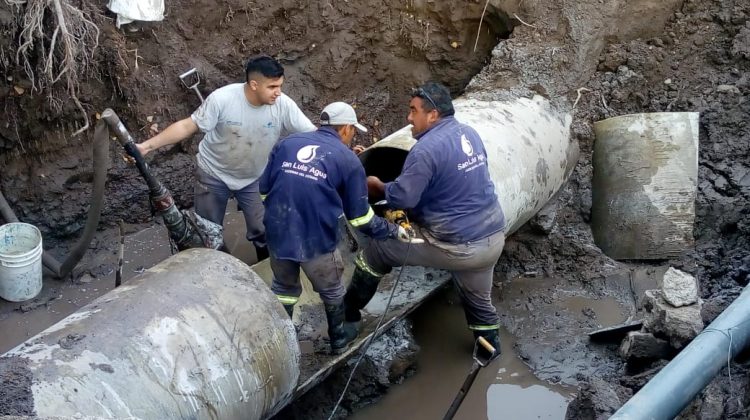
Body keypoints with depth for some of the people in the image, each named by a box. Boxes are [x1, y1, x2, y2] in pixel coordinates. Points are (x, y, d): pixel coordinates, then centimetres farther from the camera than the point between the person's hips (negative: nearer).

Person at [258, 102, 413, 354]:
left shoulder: (286, 144, 8)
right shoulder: (348, 160, -2)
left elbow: (264, 191, 11)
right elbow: (361, 218, 0)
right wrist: (393, 231, 15)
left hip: (278, 236, 3)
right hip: (317, 242, -3)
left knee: (283, 288, 27)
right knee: (331, 291, 24)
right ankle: (338, 339, 42)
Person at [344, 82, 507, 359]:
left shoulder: (427, 149, -20)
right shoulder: (469, 133, 7)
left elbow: (402, 198, -19)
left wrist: (378, 186, 2)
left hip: (456, 246, -7)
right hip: (492, 238, 7)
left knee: (377, 248, 10)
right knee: (479, 299, 31)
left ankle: (349, 311, 25)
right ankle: (490, 348, 49)